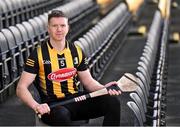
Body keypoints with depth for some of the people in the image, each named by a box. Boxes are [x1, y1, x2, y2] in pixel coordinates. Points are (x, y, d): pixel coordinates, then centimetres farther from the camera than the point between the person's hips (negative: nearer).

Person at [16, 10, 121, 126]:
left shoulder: (77, 51, 10)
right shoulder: (38, 54, -4)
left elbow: (88, 81, 18)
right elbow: (21, 88, -7)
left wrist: (103, 88, -4)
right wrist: (36, 106, -26)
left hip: (77, 99, 5)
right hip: (53, 105, -5)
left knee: (113, 101, -19)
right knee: (61, 115, -41)